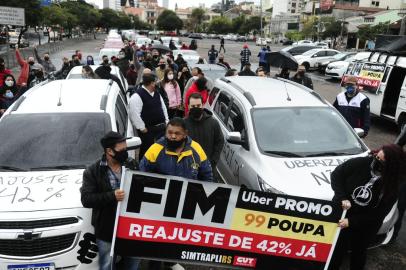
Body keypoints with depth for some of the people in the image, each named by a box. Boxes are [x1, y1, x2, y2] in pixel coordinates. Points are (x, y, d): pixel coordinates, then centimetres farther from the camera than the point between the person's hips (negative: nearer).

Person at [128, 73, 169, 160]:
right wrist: (142, 128, -17)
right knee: (146, 150, 3)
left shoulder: (156, 93, 10)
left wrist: (166, 122, 12)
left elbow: (163, 107, 19)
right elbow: (134, 114, -21)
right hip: (147, 130, -7)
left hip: (161, 127, 8)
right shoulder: (137, 96, -16)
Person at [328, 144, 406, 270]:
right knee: (337, 251, 13)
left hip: (364, 228, 1)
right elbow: (336, 174, -11)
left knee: (358, 252, 23)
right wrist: (342, 198, -23)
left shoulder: (391, 187, -17)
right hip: (341, 214, 0)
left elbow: (377, 215, -16)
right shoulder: (360, 163, -20)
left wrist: (351, 221, -24)